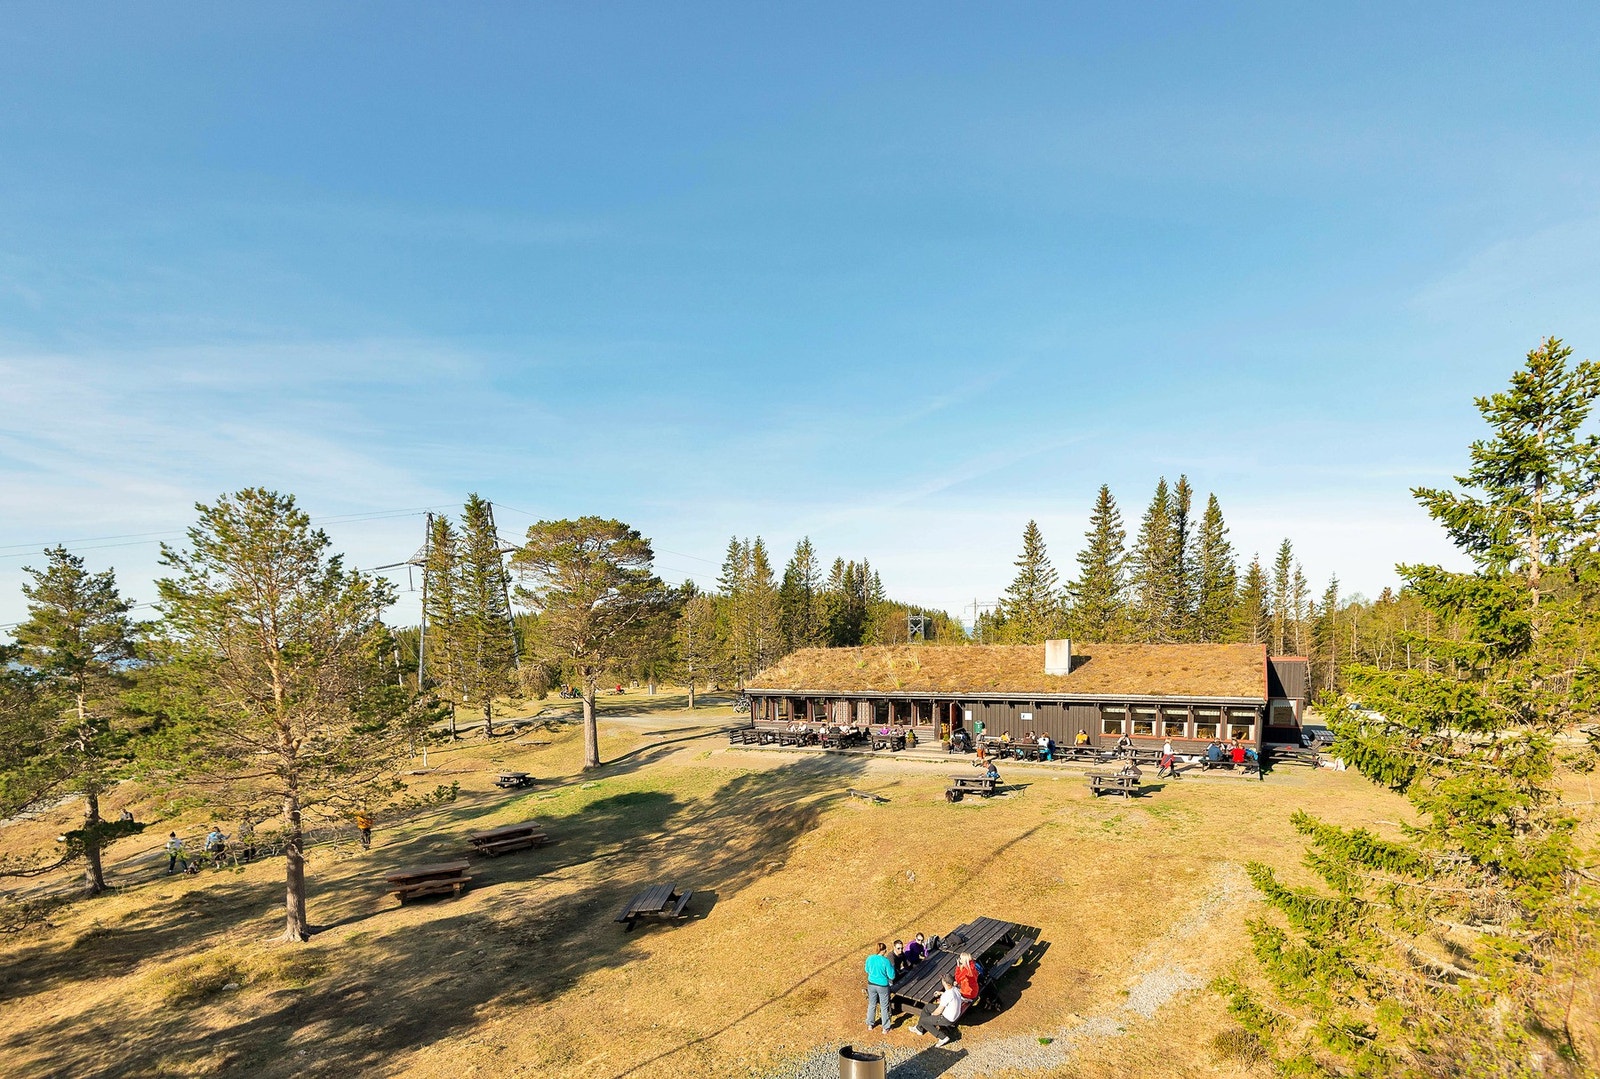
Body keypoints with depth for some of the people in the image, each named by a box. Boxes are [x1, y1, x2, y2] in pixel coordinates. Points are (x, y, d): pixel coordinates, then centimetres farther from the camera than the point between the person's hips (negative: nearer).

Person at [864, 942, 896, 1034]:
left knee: (871, 1004, 24)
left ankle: (869, 1025, 39)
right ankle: (885, 1028, 30)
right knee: (884, 1007, 16)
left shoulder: (869, 958, -12)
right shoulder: (886, 961, -24)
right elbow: (891, 976, -15)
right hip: (882, 986, -4)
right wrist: (892, 966, -1)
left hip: (871, 984, 4)